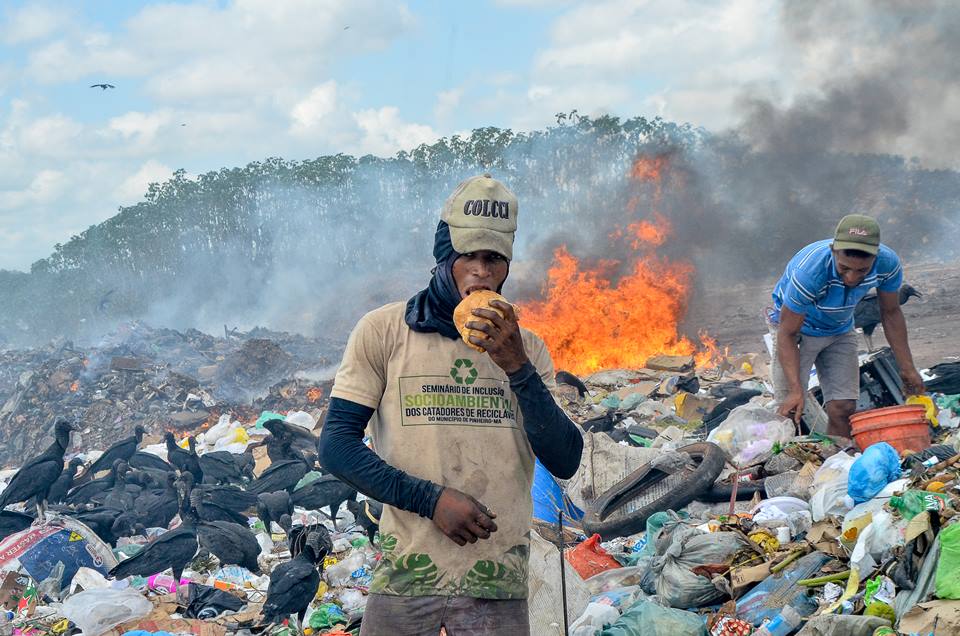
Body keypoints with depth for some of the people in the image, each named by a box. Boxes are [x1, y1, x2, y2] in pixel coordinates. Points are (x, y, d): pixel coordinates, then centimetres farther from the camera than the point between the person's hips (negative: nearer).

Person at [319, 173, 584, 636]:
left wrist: (517, 367, -11)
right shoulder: (384, 330, 2)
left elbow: (565, 463, 0)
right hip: (405, 577, -2)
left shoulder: (525, 349, 9)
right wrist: (431, 498, -13)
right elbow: (336, 445, -3)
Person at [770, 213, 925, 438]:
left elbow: (891, 314, -5)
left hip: (840, 332, 4)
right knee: (790, 411, -14)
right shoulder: (810, 271, -40)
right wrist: (796, 390, -37)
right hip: (797, 328, -4)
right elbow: (788, 334, -30)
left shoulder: (888, 264, -26)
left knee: (843, 410, -7)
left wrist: (907, 368, -1)